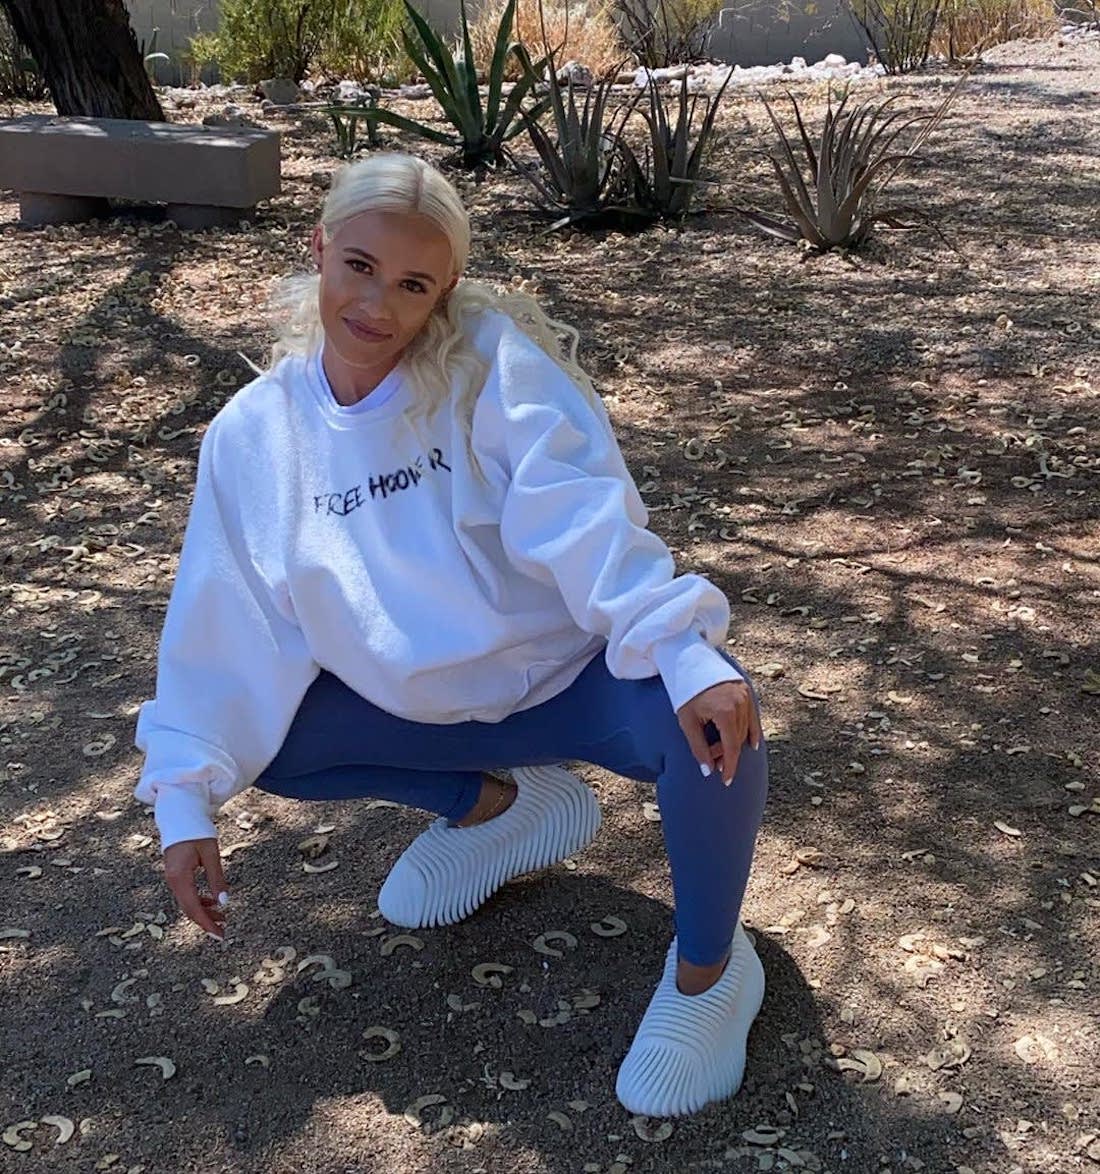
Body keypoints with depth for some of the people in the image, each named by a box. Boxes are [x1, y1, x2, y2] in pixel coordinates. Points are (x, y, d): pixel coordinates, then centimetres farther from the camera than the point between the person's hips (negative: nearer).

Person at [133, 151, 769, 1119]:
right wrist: (186, 802, -5)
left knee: (711, 720, -35)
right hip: (428, 706, 5)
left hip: (573, 675, -4)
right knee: (256, 729, -8)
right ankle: (499, 805, 11)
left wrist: (683, 655, -45)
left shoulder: (491, 360, -18)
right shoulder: (255, 432, -7)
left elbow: (583, 517, -31)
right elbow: (223, 629, -2)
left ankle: (708, 967, -4)